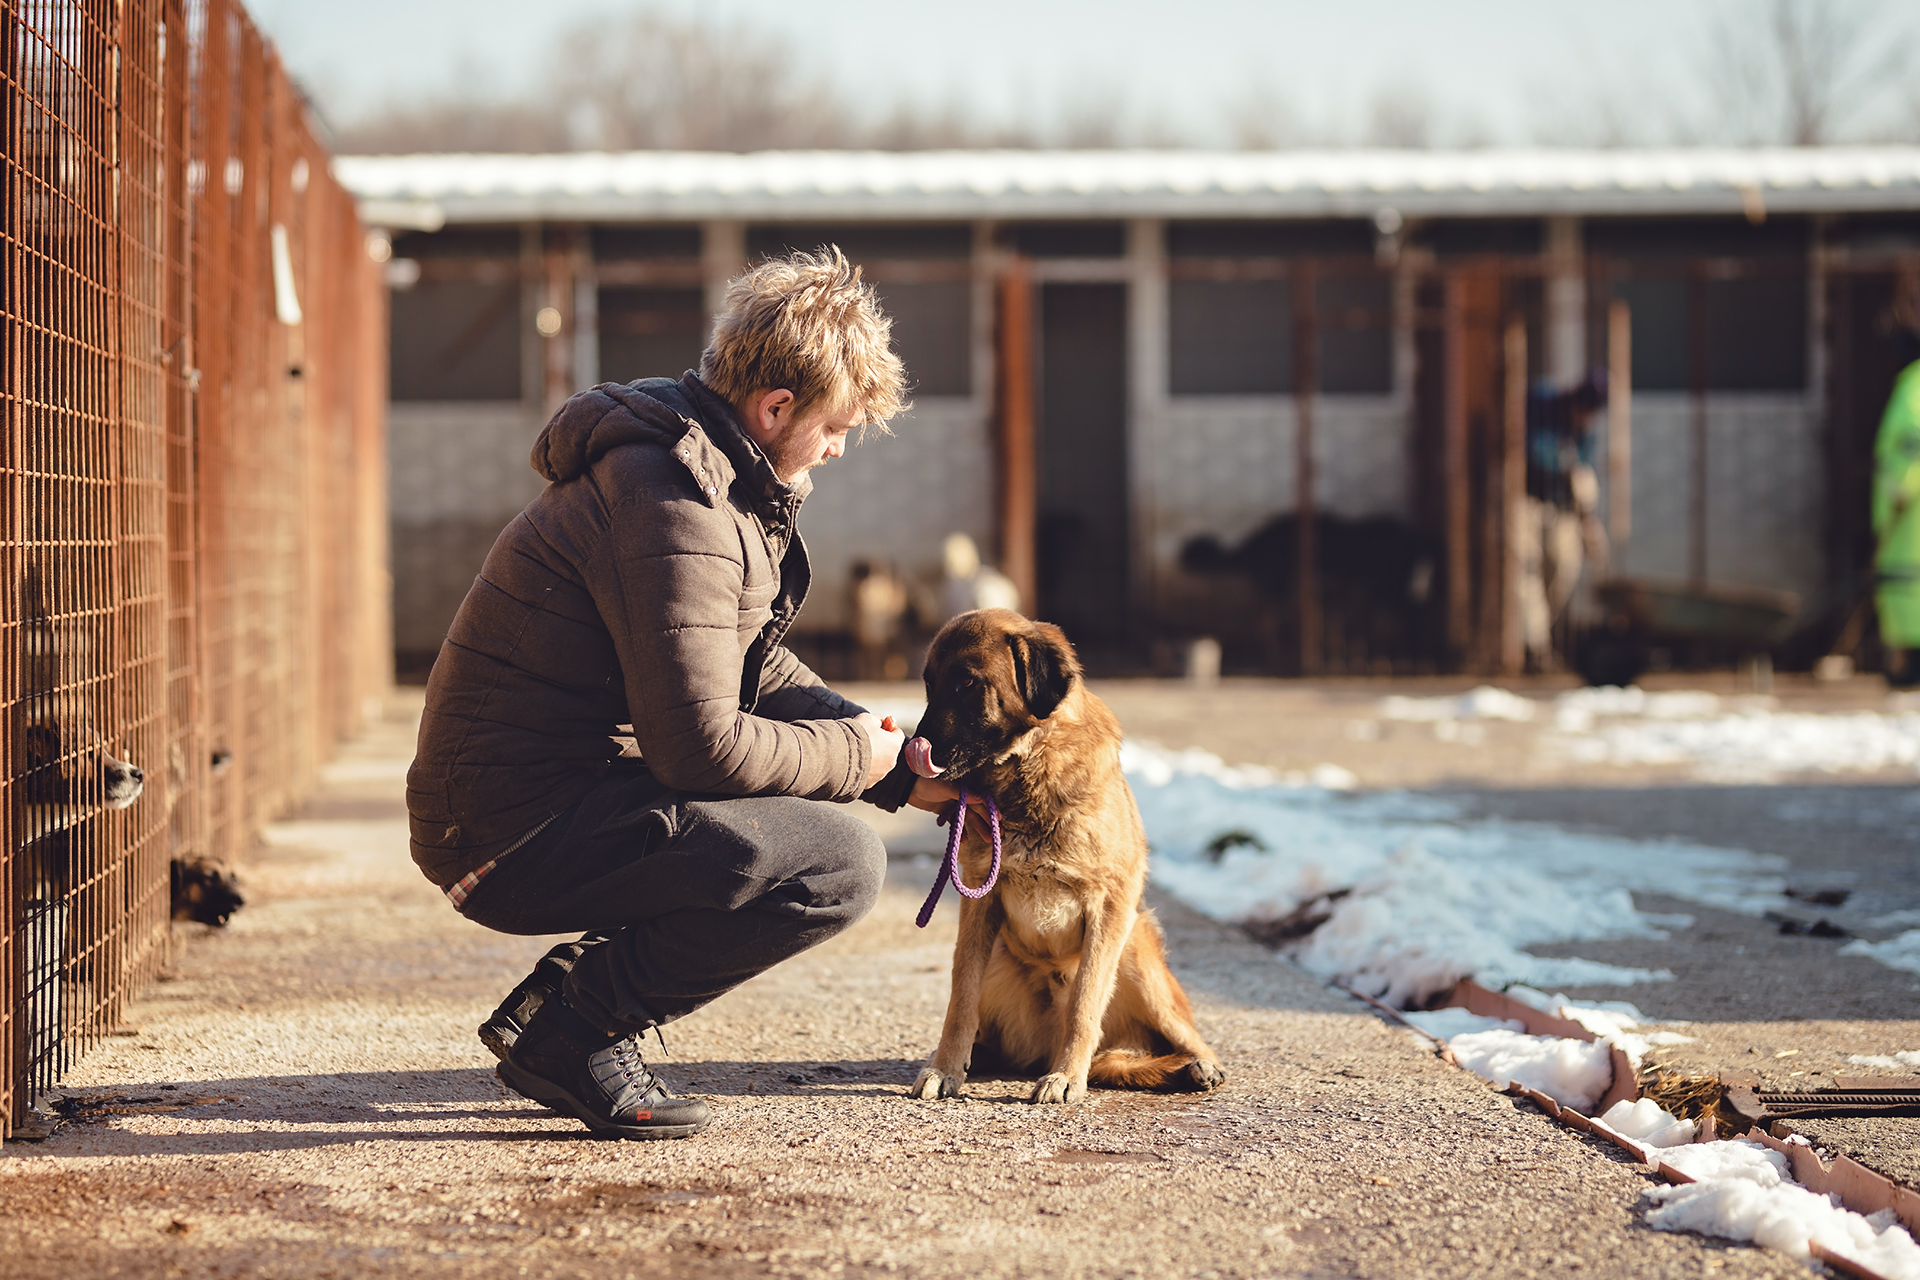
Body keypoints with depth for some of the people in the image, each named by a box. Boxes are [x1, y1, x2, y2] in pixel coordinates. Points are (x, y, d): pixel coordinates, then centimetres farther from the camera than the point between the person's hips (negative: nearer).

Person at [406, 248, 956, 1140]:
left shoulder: (705, 476, 14)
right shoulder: (673, 512, -20)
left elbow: (753, 670, 23)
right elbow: (701, 746, -23)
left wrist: (896, 769, 11)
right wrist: (851, 755, -7)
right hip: (515, 833, -10)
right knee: (842, 862, -19)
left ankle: (579, 991, 14)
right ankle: (570, 1028, -9)